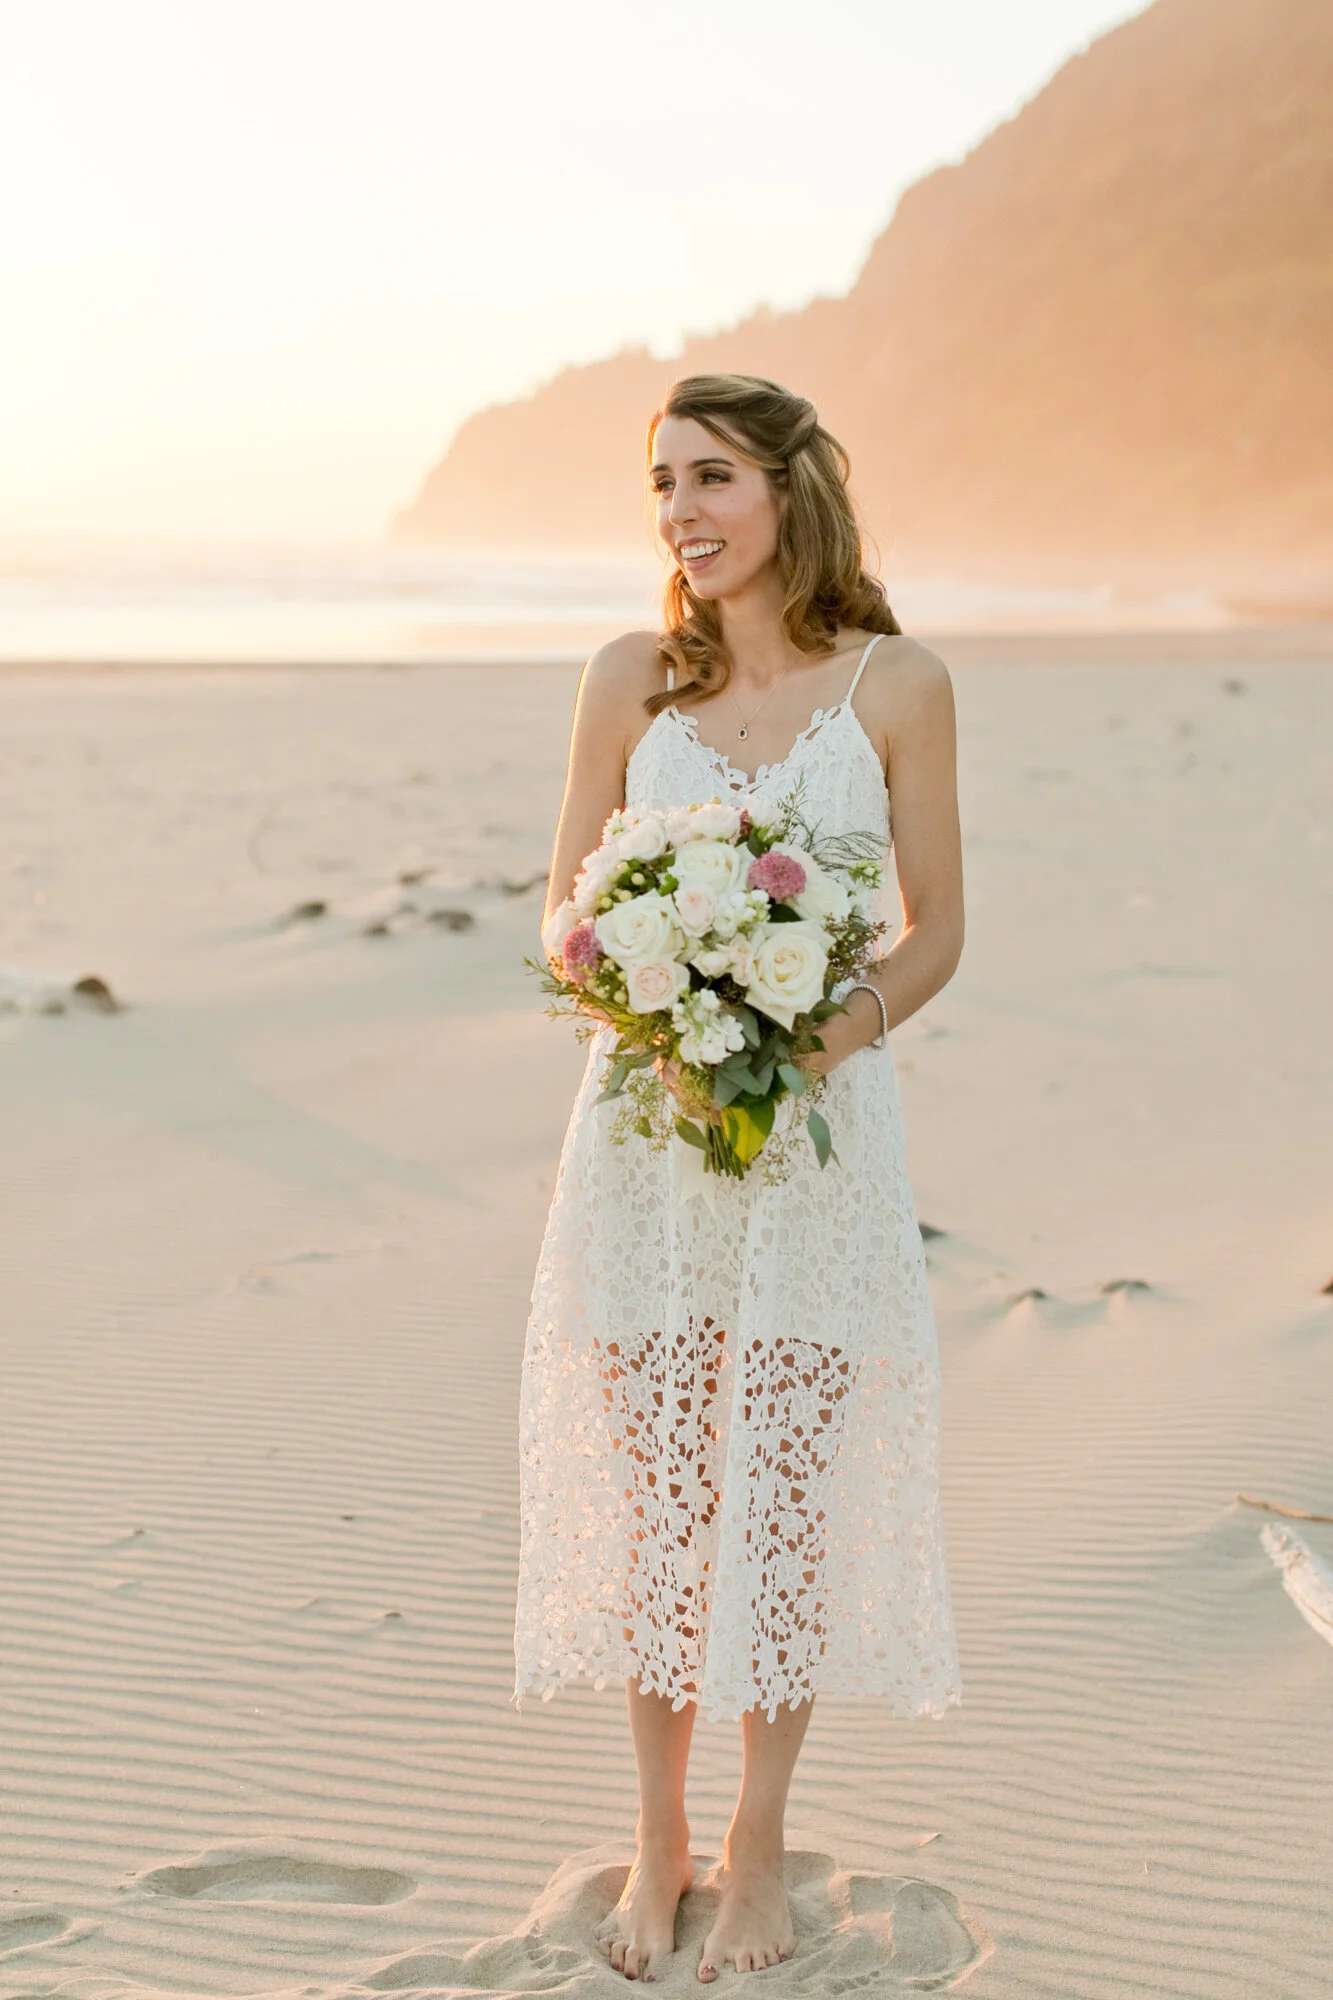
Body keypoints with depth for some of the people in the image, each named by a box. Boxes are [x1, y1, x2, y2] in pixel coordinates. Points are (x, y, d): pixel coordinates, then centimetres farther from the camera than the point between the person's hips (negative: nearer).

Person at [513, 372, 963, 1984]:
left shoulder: (898, 685, -2)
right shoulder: (631, 678, 2)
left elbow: (937, 931, 2)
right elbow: (566, 912, 6)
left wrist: (825, 1034, -16)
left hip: (820, 1127, -1)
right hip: (644, 1124, 1)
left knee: (783, 1489, 4)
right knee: (654, 1488, 7)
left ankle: (757, 1850, 22)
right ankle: (658, 1838, 24)